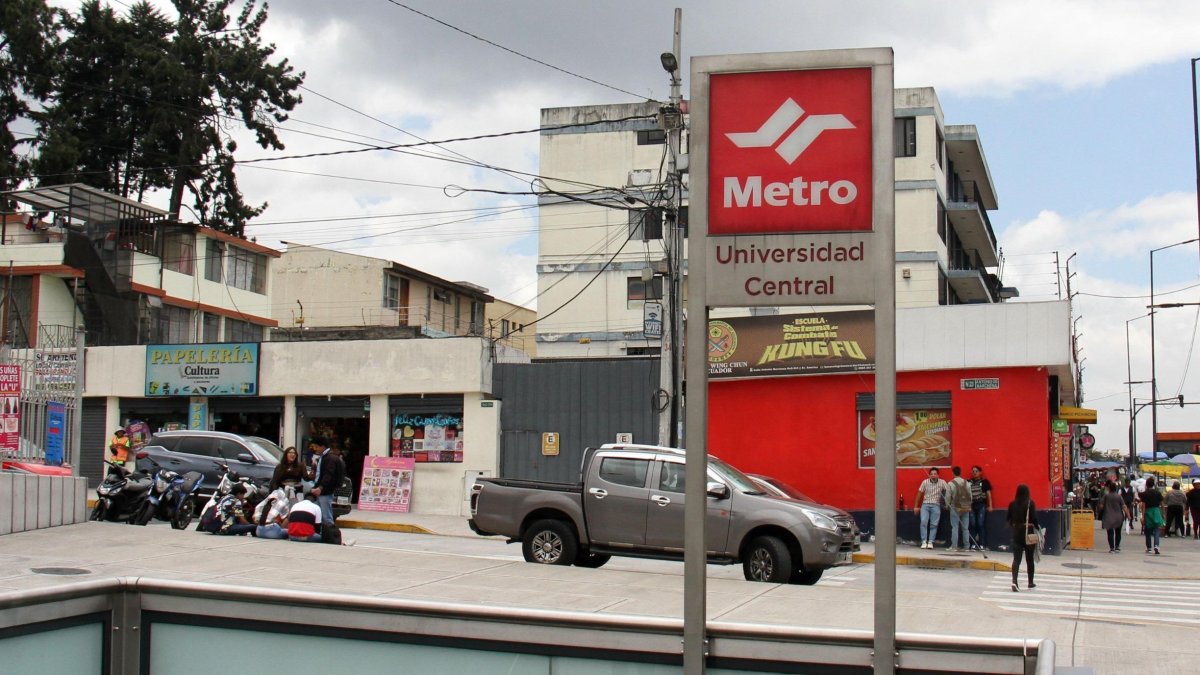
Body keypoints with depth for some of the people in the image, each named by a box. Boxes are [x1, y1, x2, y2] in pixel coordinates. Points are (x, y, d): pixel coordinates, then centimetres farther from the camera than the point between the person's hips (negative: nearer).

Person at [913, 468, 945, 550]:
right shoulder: (925, 482, 2)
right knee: (924, 522, -13)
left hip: (936, 505, 0)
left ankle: (930, 542, 1)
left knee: (934, 524, -3)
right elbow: (919, 493, 8)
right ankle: (924, 541, -10)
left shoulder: (942, 482, -2)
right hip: (925, 504, 1)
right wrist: (916, 506, 9)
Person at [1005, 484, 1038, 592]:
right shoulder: (1030, 503, -9)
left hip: (1016, 532, 2)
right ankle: (1030, 582, 26)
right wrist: (1038, 529, -3)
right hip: (1029, 531, -2)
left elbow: (1008, 518, 4)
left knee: (1016, 558, -2)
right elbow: (1034, 518, -14)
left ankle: (1014, 581, -20)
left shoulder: (1013, 504, 0)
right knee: (1029, 558, 14)